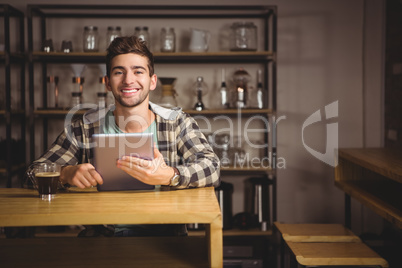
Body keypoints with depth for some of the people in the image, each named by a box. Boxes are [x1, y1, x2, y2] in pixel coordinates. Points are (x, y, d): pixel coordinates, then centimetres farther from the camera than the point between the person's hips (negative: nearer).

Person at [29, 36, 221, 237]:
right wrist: (66, 174, -19)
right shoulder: (84, 128, 5)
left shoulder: (178, 123, 3)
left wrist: (168, 176, -31)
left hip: (163, 235, -2)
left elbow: (212, 168, -11)